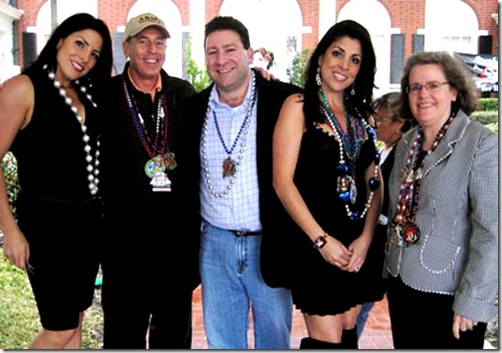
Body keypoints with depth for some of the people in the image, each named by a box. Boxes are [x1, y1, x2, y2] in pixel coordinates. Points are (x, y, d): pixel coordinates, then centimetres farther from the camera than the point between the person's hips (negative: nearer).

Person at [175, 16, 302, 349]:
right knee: (221, 340, 16)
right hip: (215, 243, 4)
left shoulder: (284, 100, -9)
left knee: (275, 339, 12)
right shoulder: (195, 108, 4)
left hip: (271, 243, -3)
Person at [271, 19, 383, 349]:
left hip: (357, 244, 6)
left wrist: (366, 237, -5)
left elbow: (374, 182, 8)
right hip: (314, 243, -6)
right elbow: (282, 181, -12)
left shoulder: (360, 114, 12)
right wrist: (321, 240, -13)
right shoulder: (299, 106, -5)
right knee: (327, 338, -4)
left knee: (348, 330, 13)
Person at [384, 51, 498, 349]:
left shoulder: (483, 144, -13)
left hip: (449, 294, -6)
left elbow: (491, 231, -17)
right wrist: (390, 271, 15)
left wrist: (472, 300, -18)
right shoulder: (407, 144, 8)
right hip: (403, 284, 6)